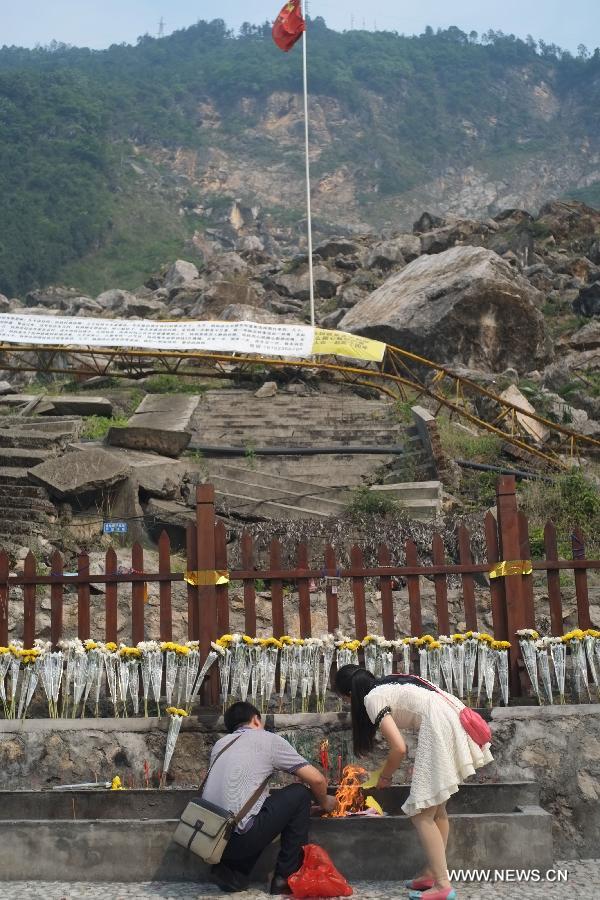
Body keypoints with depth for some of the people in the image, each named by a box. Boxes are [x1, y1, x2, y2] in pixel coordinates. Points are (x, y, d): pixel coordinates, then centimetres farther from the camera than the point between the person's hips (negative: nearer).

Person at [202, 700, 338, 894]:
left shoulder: (220, 744, 20)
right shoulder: (268, 739, 4)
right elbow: (316, 779, 3)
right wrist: (324, 802, 26)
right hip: (238, 839, -6)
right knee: (300, 794, 11)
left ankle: (232, 873, 14)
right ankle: (286, 877, 13)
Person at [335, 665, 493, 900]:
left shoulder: (372, 698, 0)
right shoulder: (390, 684, 25)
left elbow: (399, 748, -8)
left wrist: (384, 776, 12)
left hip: (440, 727, -9)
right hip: (455, 718, 9)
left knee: (422, 813, -1)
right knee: (436, 808, 18)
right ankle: (433, 873, 25)